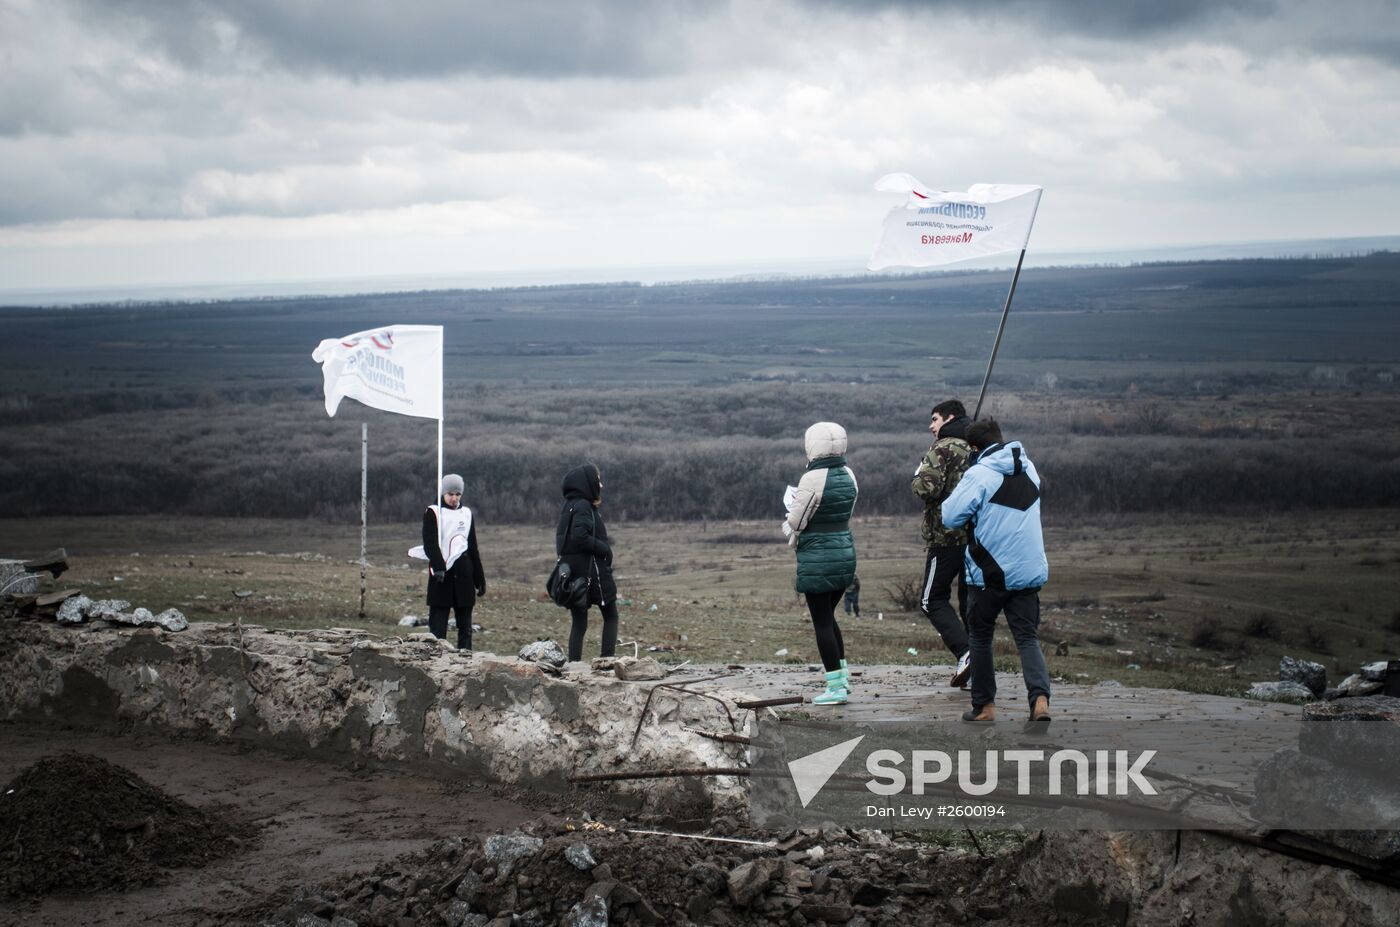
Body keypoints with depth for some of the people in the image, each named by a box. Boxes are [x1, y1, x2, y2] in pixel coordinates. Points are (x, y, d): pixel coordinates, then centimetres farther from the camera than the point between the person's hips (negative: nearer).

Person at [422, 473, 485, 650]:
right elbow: (430, 543, -11)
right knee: (438, 620, -7)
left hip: (463, 572, 5)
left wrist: (480, 578, 17)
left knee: (465, 620, 7)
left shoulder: (466, 513, 16)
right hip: (441, 571, -5)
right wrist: (438, 567, -27)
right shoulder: (433, 513, 1)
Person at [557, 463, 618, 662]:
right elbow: (580, 536, -25)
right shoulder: (583, 507, -14)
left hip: (573, 572, 8)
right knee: (611, 616, 6)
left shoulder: (569, 507, 13)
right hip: (592, 570, -8)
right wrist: (604, 549, -14)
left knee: (579, 623, 9)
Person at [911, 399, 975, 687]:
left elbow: (927, 488, -20)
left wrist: (918, 476, 0)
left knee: (933, 600, 2)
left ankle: (965, 653, -16)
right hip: (978, 536, 7)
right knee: (971, 601, 12)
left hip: (947, 536, -7)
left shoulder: (942, 448, -9)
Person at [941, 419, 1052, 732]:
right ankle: (1040, 698, -19)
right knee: (1027, 637, 3)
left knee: (980, 636, 13)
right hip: (1028, 570, 5)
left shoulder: (979, 474, -13)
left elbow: (951, 517, -15)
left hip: (990, 573, -5)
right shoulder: (1029, 469, 9)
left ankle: (984, 706, 19)